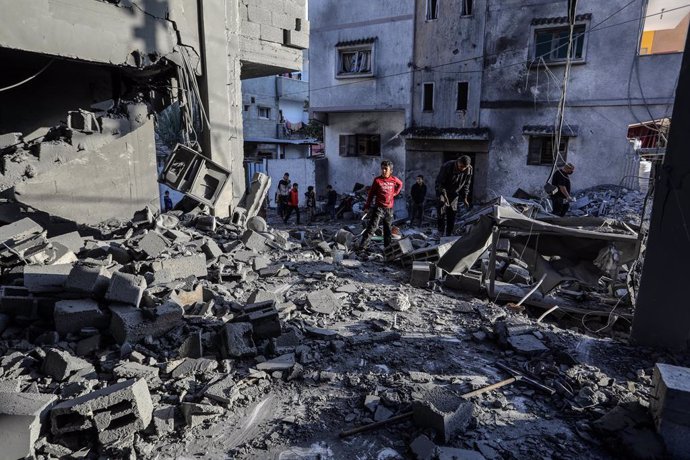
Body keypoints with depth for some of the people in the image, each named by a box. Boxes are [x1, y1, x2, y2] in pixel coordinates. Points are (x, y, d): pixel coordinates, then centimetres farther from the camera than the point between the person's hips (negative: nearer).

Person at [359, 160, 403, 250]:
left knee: (388, 229, 14)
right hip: (379, 208, -4)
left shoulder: (394, 180, 3)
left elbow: (400, 184, 27)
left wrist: (396, 192, 13)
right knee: (372, 227, -13)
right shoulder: (377, 180, -5)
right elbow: (371, 194, -2)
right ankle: (363, 246, -16)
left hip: (389, 209, 4)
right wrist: (367, 207, -4)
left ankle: (387, 247, 26)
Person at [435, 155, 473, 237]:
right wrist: (444, 195, -28)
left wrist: (465, 197, -3)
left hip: (455, 194, 4)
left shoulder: (469, 170, -13)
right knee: (442, 213, -14)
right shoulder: (447, 166, -27)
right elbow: (439, 182, -21)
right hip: (443, 192, -4)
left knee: (453, 213, 2)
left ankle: (449, 234, 10)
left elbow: (466, 184, 2)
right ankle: (441, 234, -9)